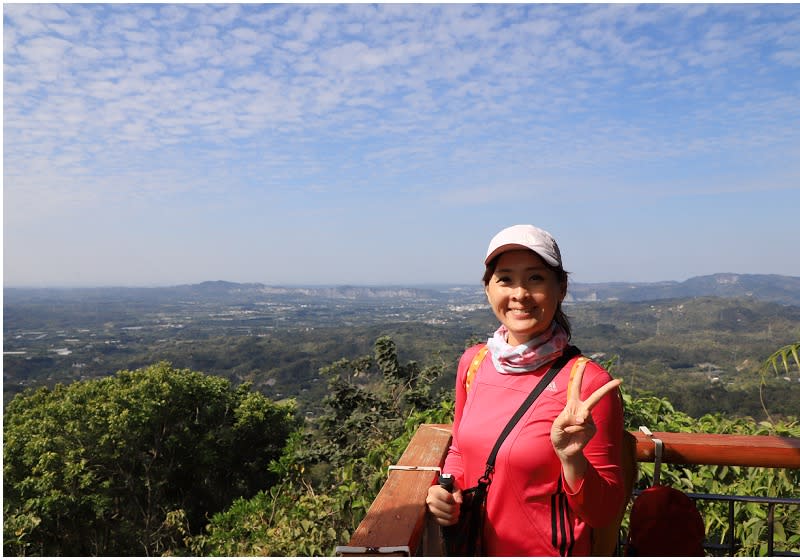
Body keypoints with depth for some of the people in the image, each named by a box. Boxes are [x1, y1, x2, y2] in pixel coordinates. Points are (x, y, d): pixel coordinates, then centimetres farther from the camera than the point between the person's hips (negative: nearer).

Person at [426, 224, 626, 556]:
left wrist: (572, 459, -32)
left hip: (550, 552, -4)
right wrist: (447, 489, -11)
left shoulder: (586, 384, -22)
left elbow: (605, 513, -15)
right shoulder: (472, 363, -8)